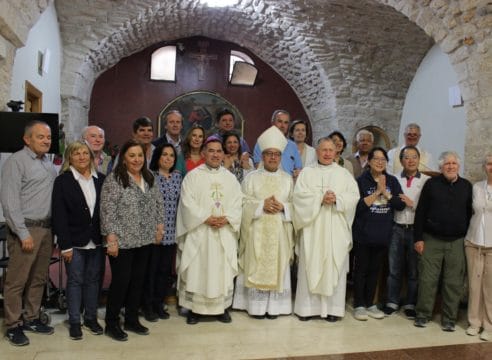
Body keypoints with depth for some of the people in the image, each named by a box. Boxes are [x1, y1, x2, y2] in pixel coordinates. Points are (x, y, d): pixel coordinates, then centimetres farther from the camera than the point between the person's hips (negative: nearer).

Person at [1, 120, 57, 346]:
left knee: (38, 279, 13)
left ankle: (31, 319, 25)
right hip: (26, 228, -7)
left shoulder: (49, 164, 14)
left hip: (46, 228, 7)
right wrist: (23, 233, -15)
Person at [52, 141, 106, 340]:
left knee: (93, 279, 12)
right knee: (75, 280, 6)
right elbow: (59, 215, -8)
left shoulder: (101, 179, 4)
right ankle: (74, 322, 19)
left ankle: (91, 318, 25)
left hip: (96, 241, 3)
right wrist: (65, 245, -12)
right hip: (75, 241, -3)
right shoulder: (63, 181, -5)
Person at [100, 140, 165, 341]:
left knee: (138, 279, 12)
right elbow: (107, 211, -15)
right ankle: (111, 323, 17)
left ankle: (132, 319, 27)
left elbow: (158, 203, 17)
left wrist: (159, 225, 9)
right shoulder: (114, 179, -11)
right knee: (121, 280, 0)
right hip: (123, 241, -6)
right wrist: (111, 238, -18)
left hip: (145, 240, 6)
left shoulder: (149, 179, 10)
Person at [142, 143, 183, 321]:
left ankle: (159, 303, 26)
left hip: (171, 232, 5)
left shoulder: (178, 176, 9)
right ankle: (148, 306, 20)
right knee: (151, 269, 5)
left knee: (165, 269, 12)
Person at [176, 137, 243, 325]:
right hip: (199, 231, -3)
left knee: (223, 270, 6)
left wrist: (226, 219, -12)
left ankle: (222, 307, 18)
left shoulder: (230, 178, 11)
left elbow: (237, 203, 5)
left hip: (224, 233, 3)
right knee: (197, 270, 1)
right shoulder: (193, 176, 0)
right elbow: (188, 203, -8)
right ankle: (194, 308, 13)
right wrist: (206, 219, -16)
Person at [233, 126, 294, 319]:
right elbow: (243, 203, -2)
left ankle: (274, 306, 12)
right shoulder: (251, 177, 6)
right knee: (256, 266, -1)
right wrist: (262, 204, -15)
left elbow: (296, 205, 7)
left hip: (279, 232, 1)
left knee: (277, 265, 3)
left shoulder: (288, 179, 10)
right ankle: (256, 305, 9)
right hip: (257, 231, -1)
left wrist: (282, 207, -12)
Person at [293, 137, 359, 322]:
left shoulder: (344, 174, 11)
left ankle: (333, 308, 12)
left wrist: (337, 199, -16)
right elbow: (299, 195, -6)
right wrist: (320, 199, -16)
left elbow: (354, 196, 1)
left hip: (336, 229, 1)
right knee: (310, 266, 1)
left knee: (335, 267, 3)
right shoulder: (307, 172, 7)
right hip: (312, 228, -1)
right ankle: (308, 307, 10)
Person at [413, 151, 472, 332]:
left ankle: (449, 319, 18)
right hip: (432, 240, -2)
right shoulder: (431, 184, 1)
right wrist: (418, 238, -5)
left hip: (457, 242, 2)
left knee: (454, 282, 6)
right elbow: (420, 212, -1)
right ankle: (423, 315, 16)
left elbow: (470, 214, 10)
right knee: (427, 279, 2)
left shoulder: (466, 186, 7)